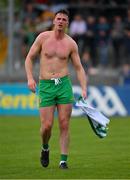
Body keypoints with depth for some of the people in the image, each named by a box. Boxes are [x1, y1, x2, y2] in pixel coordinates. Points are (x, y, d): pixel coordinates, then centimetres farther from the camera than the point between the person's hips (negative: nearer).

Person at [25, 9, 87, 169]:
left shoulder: (71, 44, 5)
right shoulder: (43, 37, 2)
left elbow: (79, 68, 8)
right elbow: (29, 58, 7)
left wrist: (84, 89, -4)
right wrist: (30, 78, -7)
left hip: (64, 84, 1)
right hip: (45, 85, -1)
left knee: (64, 125, -4)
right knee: (47, 126, -6)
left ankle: (63, 160, 2)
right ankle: (45, 148, 25)